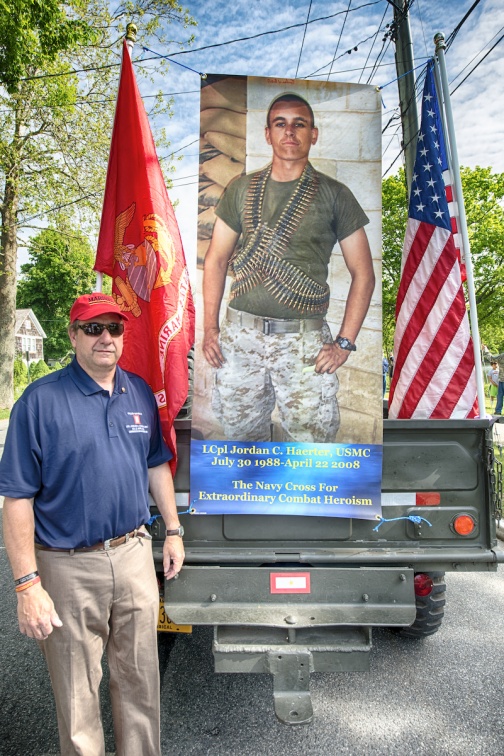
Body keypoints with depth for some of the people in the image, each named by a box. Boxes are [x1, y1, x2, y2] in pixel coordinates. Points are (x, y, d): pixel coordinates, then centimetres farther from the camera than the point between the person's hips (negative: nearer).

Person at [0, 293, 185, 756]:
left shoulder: (140, 392, 4)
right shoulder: (41, 400, -12)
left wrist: (173, 530, 13)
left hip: (134, 555, 4)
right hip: (69, 566, -4)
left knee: (140, 678, 19)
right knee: (77, 692, 14)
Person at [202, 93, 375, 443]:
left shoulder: (334, 195, 1)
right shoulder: (241, 189, 9)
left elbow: (363, 273, 1)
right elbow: (217, 259, 11)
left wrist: (345, 343, -7)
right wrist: (210, 327, 2)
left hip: (304, 339, -2)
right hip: (240, 333, 2)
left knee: (311, 436, 0)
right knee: (240, 429, 11)